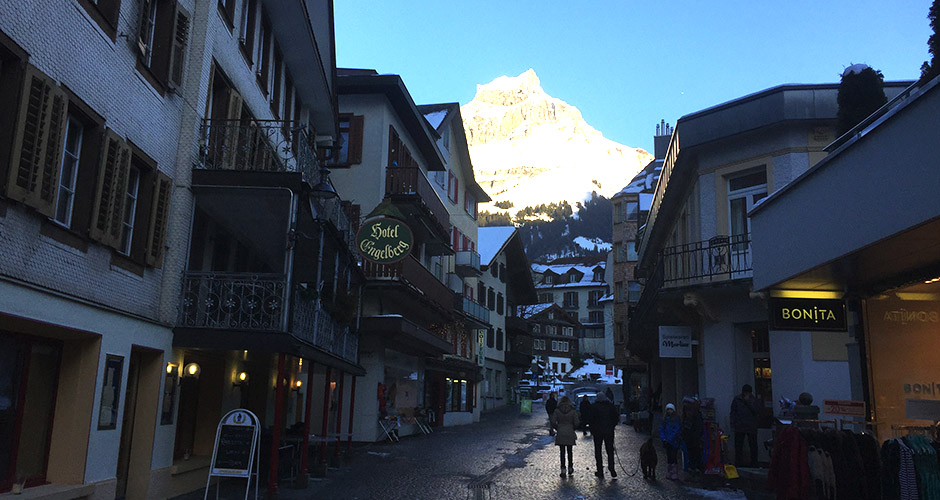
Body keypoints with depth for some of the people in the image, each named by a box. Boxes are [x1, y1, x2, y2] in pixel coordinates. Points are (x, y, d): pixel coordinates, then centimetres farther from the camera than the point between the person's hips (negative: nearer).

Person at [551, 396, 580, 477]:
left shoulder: (557, 411, -3)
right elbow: (576, 423, -6)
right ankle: (570, 468, 22)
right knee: (570, 451, 14)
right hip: (570, 434, 1)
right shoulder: (573, 411, -3)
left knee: (562, 452, 3)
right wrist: (572, 429, 11)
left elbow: (553, 422, -6)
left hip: (560, 434, -1)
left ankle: (563, 469, -3)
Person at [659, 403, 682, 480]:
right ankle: (669, 474, 15)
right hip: (667, 442, 4)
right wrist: (663, 439, -5)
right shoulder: (665, 419, 8)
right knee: (669, 457, 8)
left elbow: (677, 430, -11)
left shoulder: (677, 419, -5)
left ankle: (675, 475, -1)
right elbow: (661, 429, 7)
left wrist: (669, 439, -15)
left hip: (674, 441, -4)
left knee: (673, 457, -8)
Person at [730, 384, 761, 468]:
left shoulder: (754, 400, 3)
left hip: (752, 427, 0)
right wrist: (733, 425, -1)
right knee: (738, 446, 3)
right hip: (739, 427, 0)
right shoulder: (737, 399, 3)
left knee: (753, 446, 5)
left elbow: (757, 410, -13)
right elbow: (733, 412, 5)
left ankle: (753, 463, 17)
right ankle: (738, 463, 11)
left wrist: (748, 401, -17)